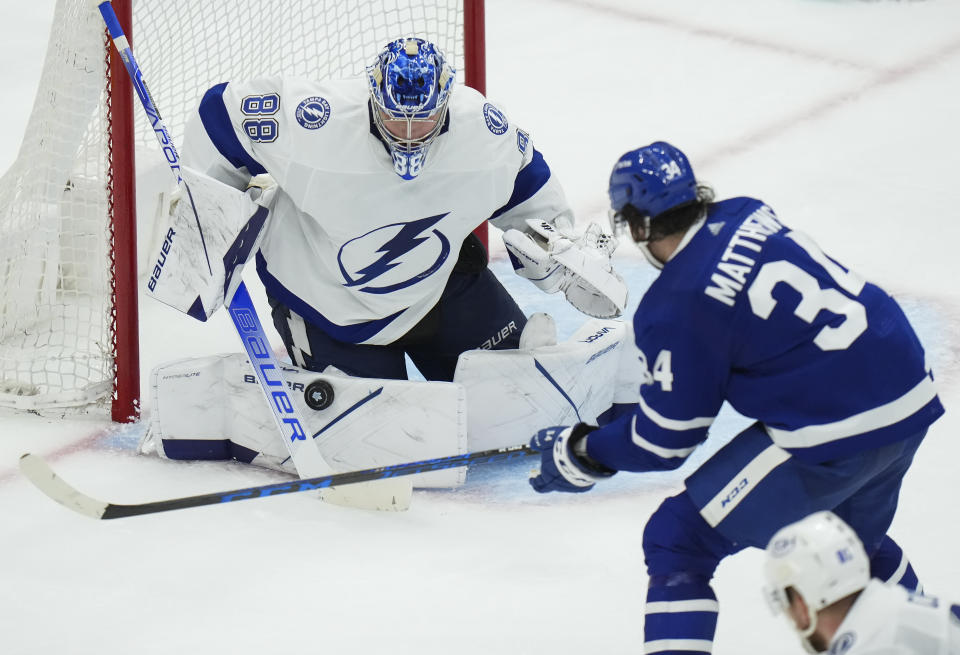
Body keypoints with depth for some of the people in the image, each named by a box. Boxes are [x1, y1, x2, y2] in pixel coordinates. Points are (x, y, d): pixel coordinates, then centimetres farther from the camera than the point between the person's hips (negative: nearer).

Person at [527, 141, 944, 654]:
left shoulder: (677, 306, -14)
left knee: (679, 539, 2)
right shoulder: (748, 216, 6)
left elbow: (663, 442, -4)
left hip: (833, 435, -8)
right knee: (853, 539, 35)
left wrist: (580, 454, 12)